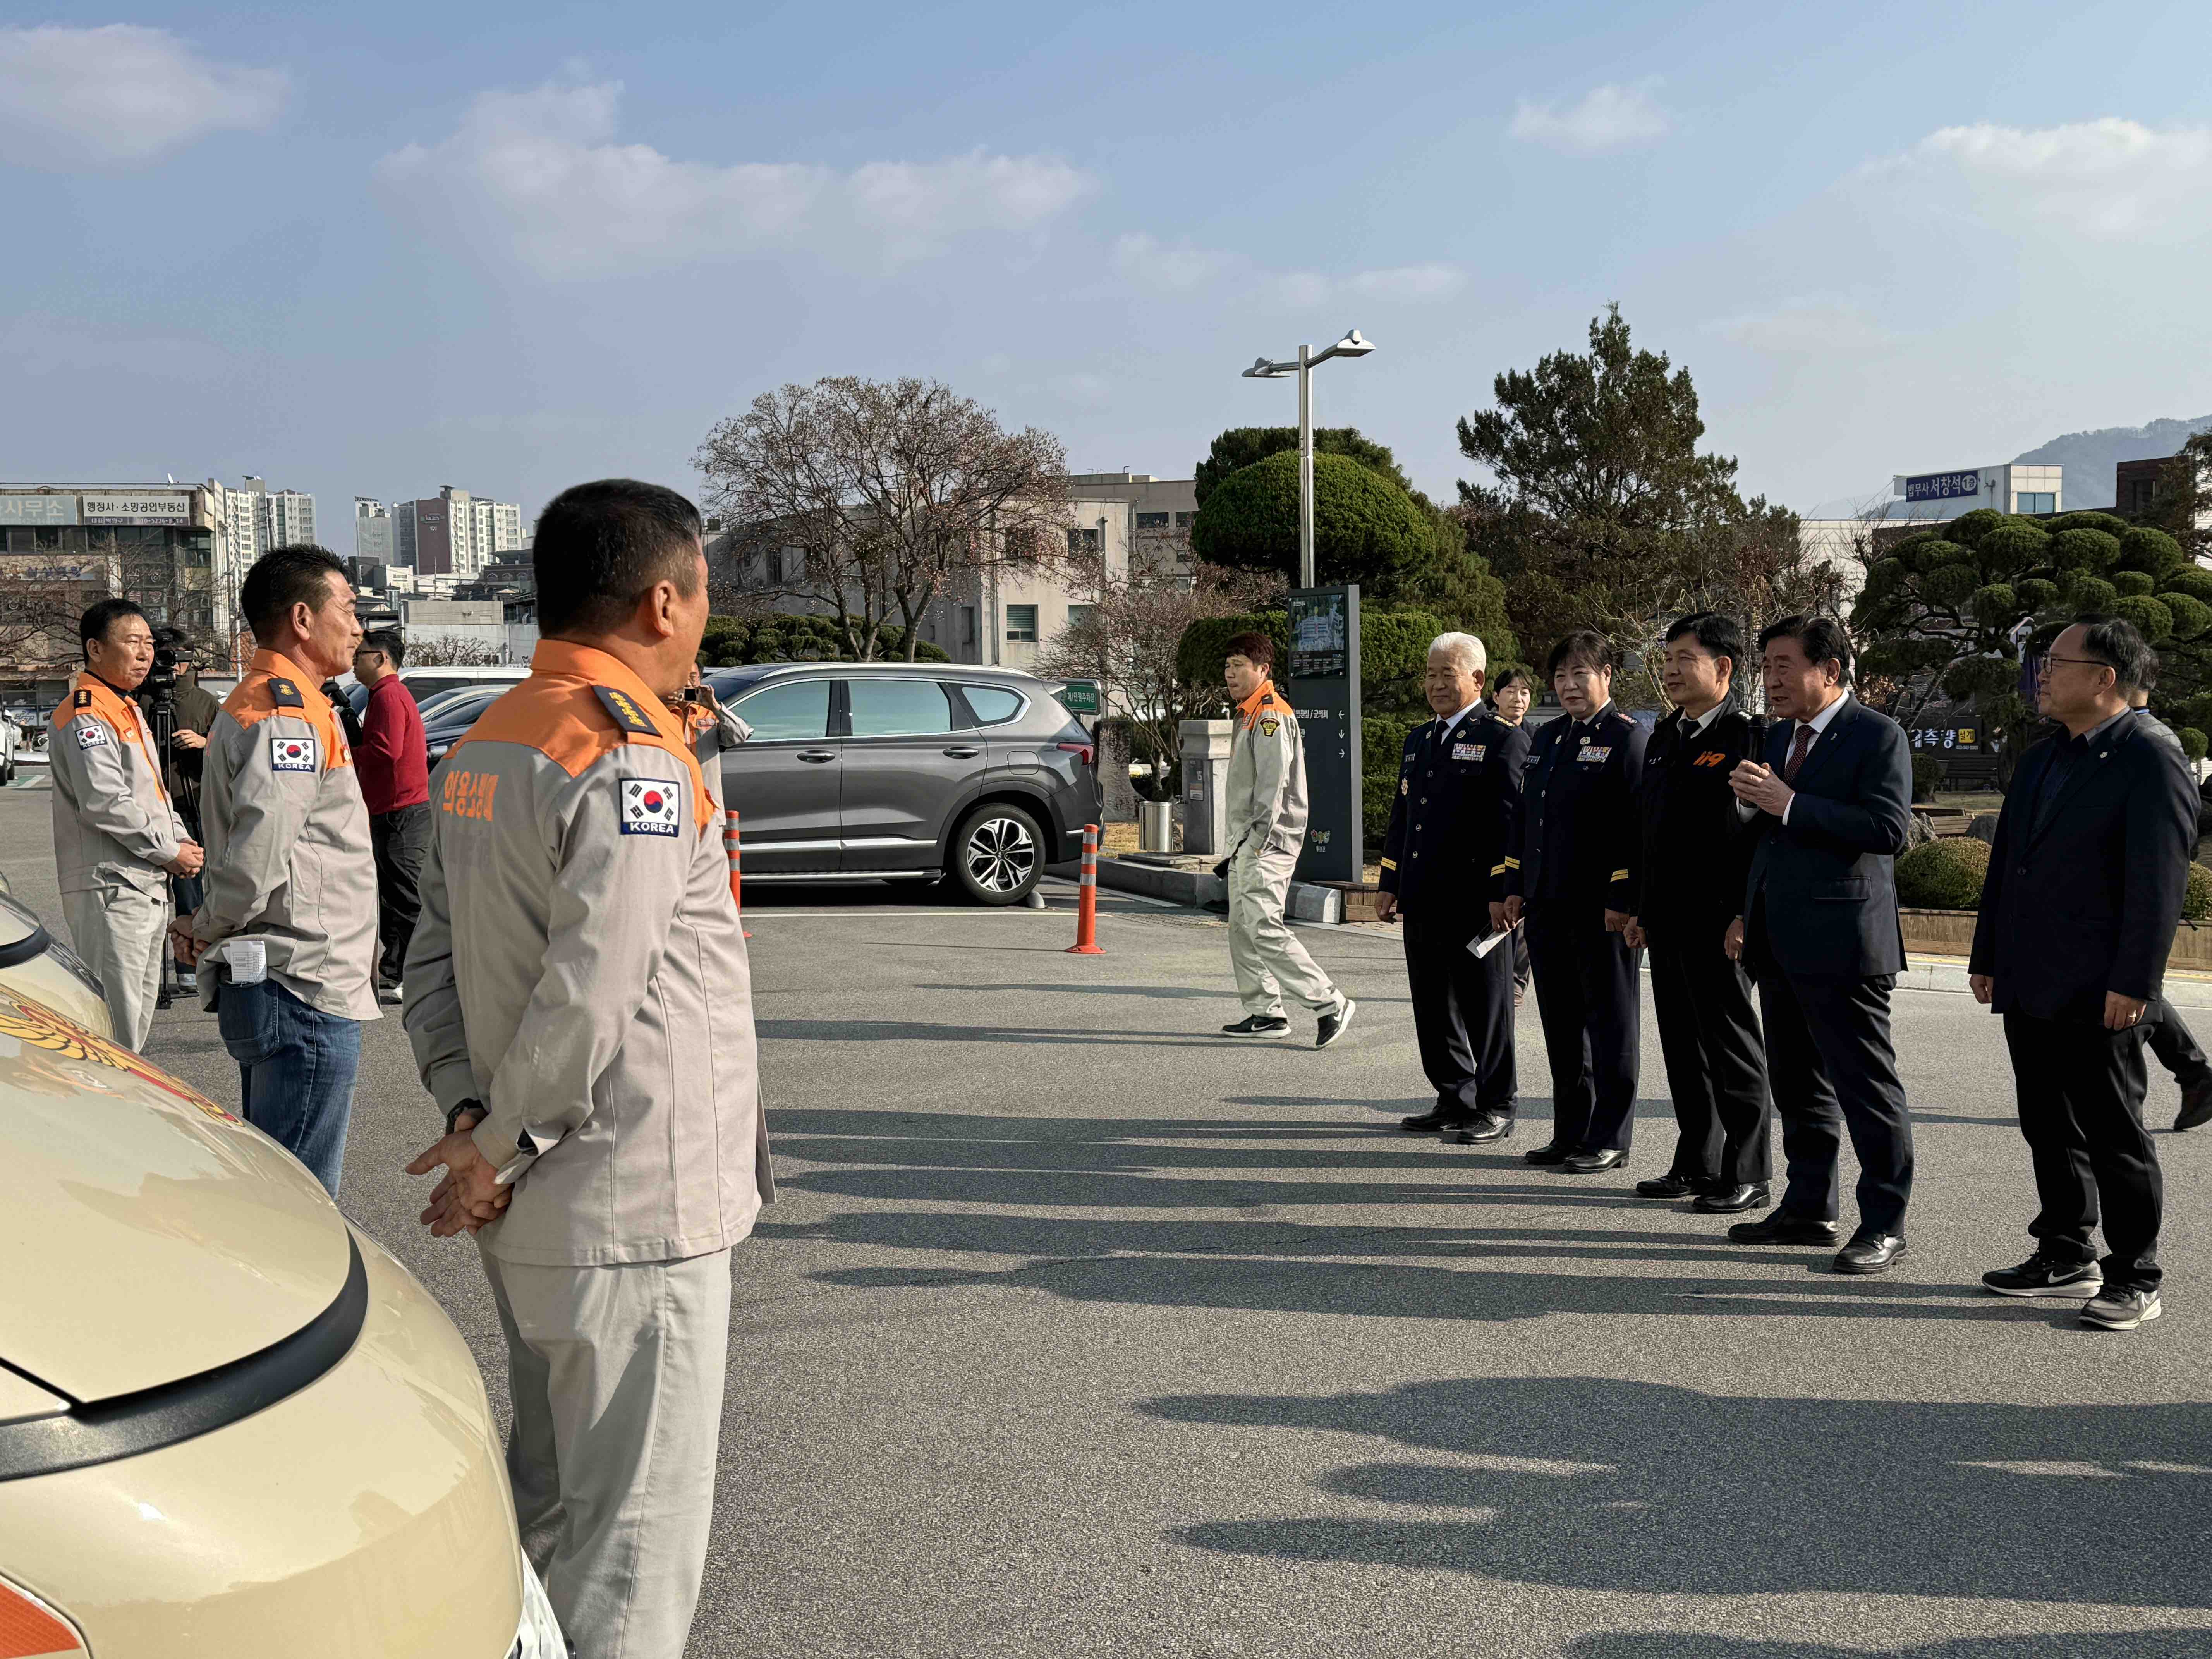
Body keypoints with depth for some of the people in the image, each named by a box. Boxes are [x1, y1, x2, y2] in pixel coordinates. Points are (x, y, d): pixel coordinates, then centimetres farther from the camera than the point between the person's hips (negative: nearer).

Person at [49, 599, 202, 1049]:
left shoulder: (129, 710, 19)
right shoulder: (86, 715, -13)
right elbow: (105, 802, -22)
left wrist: (182, 840, 7)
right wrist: (168, 851, -15)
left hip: (148, 887, 10)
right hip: (110, 889, -10)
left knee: (140, 1009, 16)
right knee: (116, 1020, -10)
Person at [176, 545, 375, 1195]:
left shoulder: (257, 703, 19)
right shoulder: (289, 714, -16)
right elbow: (259, 855, -25)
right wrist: (207, 931, -11)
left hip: (268, 988, 11)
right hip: (307, 994, -11)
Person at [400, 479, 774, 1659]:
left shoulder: (483, 749, 10)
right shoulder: (634, 762, -18)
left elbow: (434, 956, 10)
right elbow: (591, 995, -24)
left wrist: (467, 1108, -1)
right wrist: (501, 1150, -12)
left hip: (533, 1217, 9)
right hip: (633, 1212, -9)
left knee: (548, 1507, 22)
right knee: (636, 1533, 1)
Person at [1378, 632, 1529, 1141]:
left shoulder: (1504, 740, -5)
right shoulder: (1418, 740, 17)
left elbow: (1513, 822, -11)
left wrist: (1502, 893, -17)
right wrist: (1390, 884, 16)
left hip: (1474, 902, -7)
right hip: (1423, 901, 7)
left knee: (1484, 1006, 1)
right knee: (1433, 1004, 12)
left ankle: (1495, 1108, 10)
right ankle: (1454, 1099, 23)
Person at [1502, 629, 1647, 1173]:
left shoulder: (1629, 739, -7)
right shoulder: (1547, 739, 16)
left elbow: (1638, 826, -12)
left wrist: (1623, 899, -17)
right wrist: (1516, 886, 15)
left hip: (1602, 910, -7)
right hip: (1547, 906, 8)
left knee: (1609, 1024, 2)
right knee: (1561, 1023, 13)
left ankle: (1609, 1139, 9)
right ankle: (1570, 1131, 22)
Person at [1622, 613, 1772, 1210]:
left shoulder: (1750, 737, -10)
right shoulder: (1663, 739, 15)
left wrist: (1746, 918, -18)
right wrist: (1639, 908, 17)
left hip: (1721, 925, -8)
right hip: (1667, 923, 8)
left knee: (1734, 1048, 0)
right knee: (1683, 1048, 13)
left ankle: (1748, 1177, 9)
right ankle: (1696, 1166, 23)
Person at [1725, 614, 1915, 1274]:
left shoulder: (1878, 735, -9)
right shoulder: (1779, 735, 15)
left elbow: (1889, 830, -20)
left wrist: (1788, 804, -22)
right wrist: (1748, 911, 12)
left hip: (1842, 940, -8)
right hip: (1779, 942, 8)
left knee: (1867, 1084, -2)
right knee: (1797, 1083, 15)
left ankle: (1884, 1225, 5)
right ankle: (1809, 1208, 26)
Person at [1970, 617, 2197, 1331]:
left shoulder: (2152, 759, -10)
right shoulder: (2040, 760, 16)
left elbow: (2159, 881, -16)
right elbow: (2005, 865, 19)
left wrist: (2132, 983, -19)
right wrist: (1986, 958, 17)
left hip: (2095, 995, -8)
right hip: (2027, 989, 8)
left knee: (2114, 1135, 1)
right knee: (2048, 1128, 14)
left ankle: (2134, 1279, 11)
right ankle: (2066, 1257, 26)